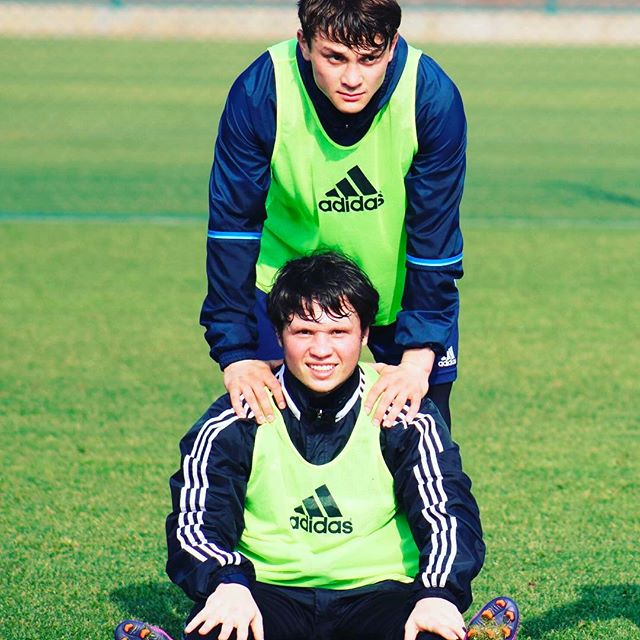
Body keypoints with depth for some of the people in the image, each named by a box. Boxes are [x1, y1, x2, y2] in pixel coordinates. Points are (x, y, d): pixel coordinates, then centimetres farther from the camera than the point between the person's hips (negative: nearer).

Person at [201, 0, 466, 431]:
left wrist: (419, 358, -27)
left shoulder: (434, 98, -28)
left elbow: (435, 234, -21)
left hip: (404, 286, 0)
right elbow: (232, 228, -21)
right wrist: (236, 355, -25)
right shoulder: (258, 94, -28)